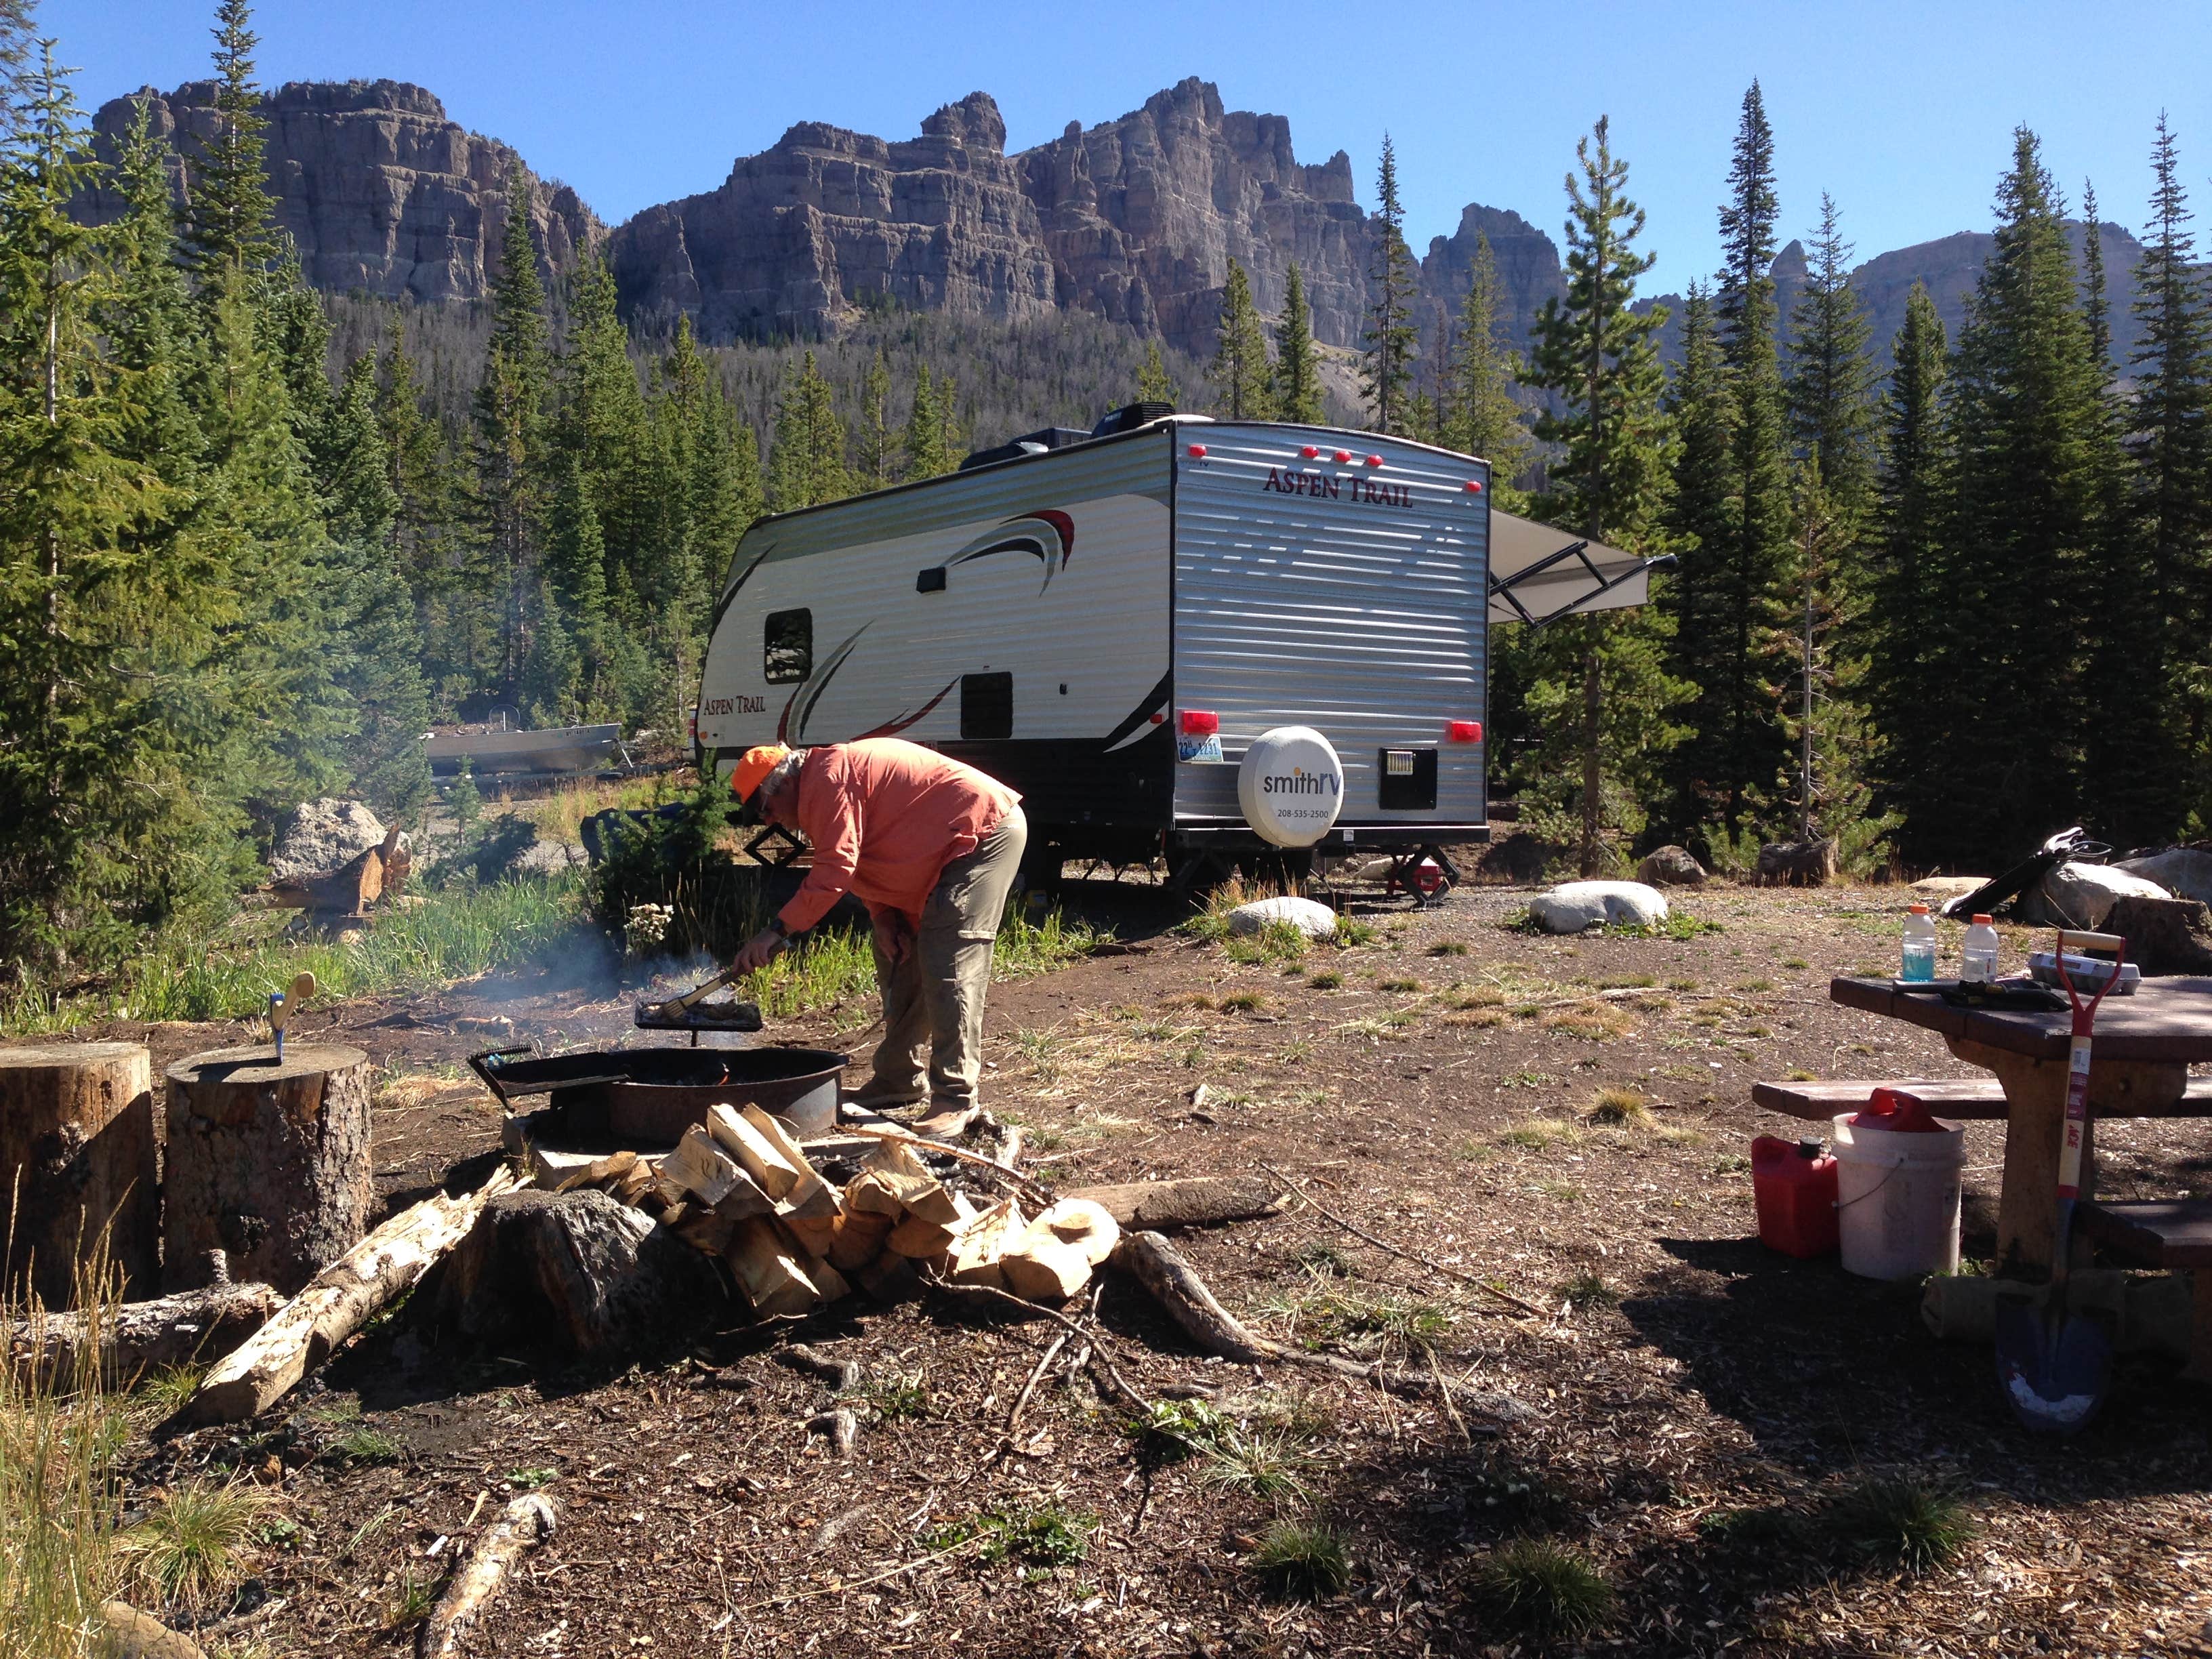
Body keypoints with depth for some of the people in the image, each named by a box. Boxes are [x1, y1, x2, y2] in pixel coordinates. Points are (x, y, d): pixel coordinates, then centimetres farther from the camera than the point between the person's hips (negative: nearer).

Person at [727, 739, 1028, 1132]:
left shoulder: (827, 779, -18)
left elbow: (834, 871, -26)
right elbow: (865, 859, 16)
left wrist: (778, 930, -24)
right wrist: (884, 917, 0)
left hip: (987, 831, -11)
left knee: (948, 970, -17)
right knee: (901, 962, 15)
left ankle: (955, 1098, -14)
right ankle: (900, 1080, 22)